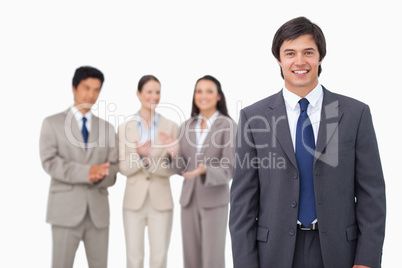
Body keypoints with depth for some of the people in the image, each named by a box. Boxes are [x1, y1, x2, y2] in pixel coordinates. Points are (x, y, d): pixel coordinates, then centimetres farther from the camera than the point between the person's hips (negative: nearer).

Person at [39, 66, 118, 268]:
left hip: (98, 208, 3)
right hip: (66, 207, -3)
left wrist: (100, 176, -15)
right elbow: (49, 162, -8)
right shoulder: (52, 123, 5)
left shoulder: (107, 128, 15)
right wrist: (86, 172, -19)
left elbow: (113, 168, 8)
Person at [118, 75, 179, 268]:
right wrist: (139, 155, -20)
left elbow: (172, 168, -2)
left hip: (161, 201, 0)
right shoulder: (125, 127, 1)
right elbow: (124, 168, -2)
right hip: (134, 200, 0)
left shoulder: (171, 127, 0)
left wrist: (149, 161, -19)